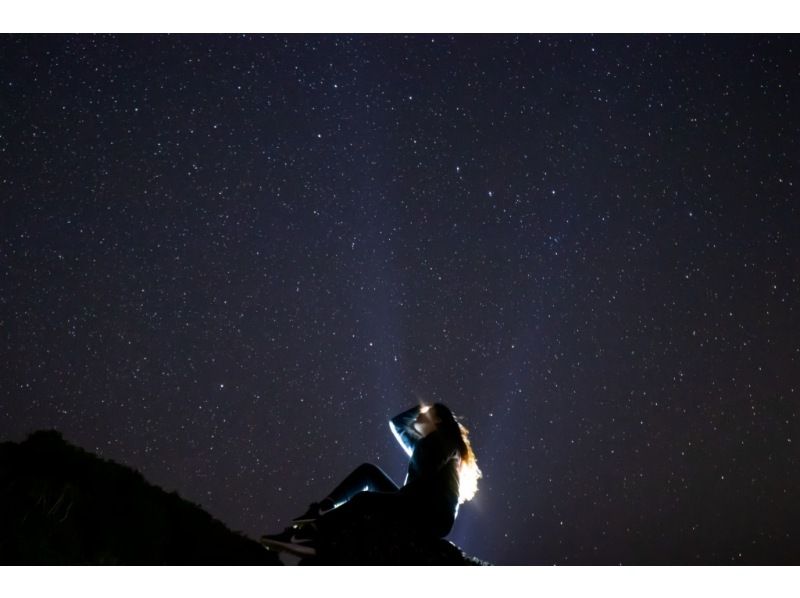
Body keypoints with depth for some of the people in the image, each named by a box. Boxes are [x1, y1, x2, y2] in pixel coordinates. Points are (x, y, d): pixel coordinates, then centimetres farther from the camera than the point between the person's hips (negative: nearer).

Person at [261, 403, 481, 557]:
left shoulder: (439, 441, -2)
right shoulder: (426, 445, 25)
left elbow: (420, 483, -15)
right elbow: (396, 423, 31)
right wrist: (419, 407, 24)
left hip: (433, 515, -9)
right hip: (419, 510, 9)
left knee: (365, 499, -26)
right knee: (368, 471, 4)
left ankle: (307, 534, -35)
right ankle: (320, 511, -13)